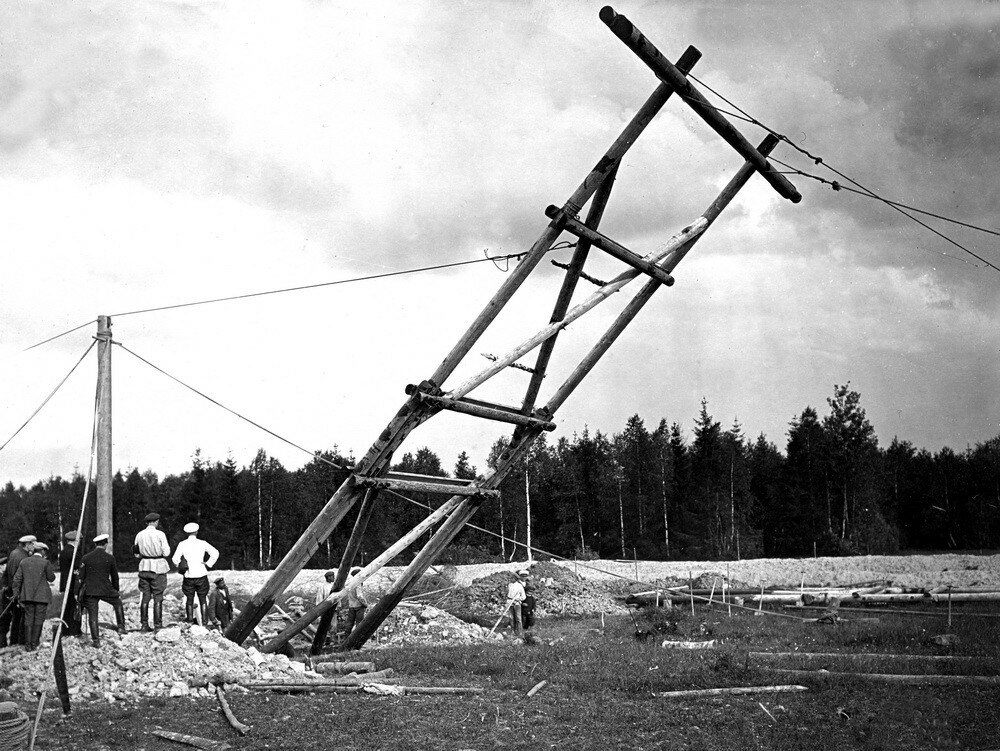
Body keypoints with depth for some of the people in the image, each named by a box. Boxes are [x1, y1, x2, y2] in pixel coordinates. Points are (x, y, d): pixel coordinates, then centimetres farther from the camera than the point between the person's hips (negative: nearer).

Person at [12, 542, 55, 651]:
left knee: (28, 620, 9)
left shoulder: (24, 562, 6)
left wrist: (16, 594, 9)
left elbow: (17, 579, 5)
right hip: (41, 596, -4)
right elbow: (51, 578, -1)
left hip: (27, 596, 4)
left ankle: (28, 645, 7)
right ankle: (34, 645, 2)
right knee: (38, 620, 3)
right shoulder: (45, 563, -7)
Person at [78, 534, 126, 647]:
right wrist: (116, 590, 24)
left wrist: (79, 593, 10)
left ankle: (96, 641, 2)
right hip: (106, 590, 0)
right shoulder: (110, 558, 1)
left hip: (90, 591, 0)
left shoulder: (86, 558, 2)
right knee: (118, 603, 27)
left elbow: (81, 577, 3)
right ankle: (121, 627, 23)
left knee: (92, 616, 5)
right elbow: (115, 577, 10)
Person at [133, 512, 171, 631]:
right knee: (158, 598, 1)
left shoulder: (140, 535, 4)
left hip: (144, 566, 4)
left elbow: (136, 554, 9)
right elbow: (166, 553, -8)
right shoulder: (160, 535, -9)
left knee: (145, 597, 9)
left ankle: (144, 624, 8)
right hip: (158, 568, -4)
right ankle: (157, 625, 0)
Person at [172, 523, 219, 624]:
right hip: (201, 575, -1)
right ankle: (203, 621, 6)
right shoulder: (202, 543, -2)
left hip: (189, 575, 1)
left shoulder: (182, 544, -1)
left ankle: (190, 621, 9)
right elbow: (215, 553, -10)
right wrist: (208, 565, -3)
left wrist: (180, 567, 10)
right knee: (203, 599, 8)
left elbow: (175, 559, -6)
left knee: (189, 600, 10)